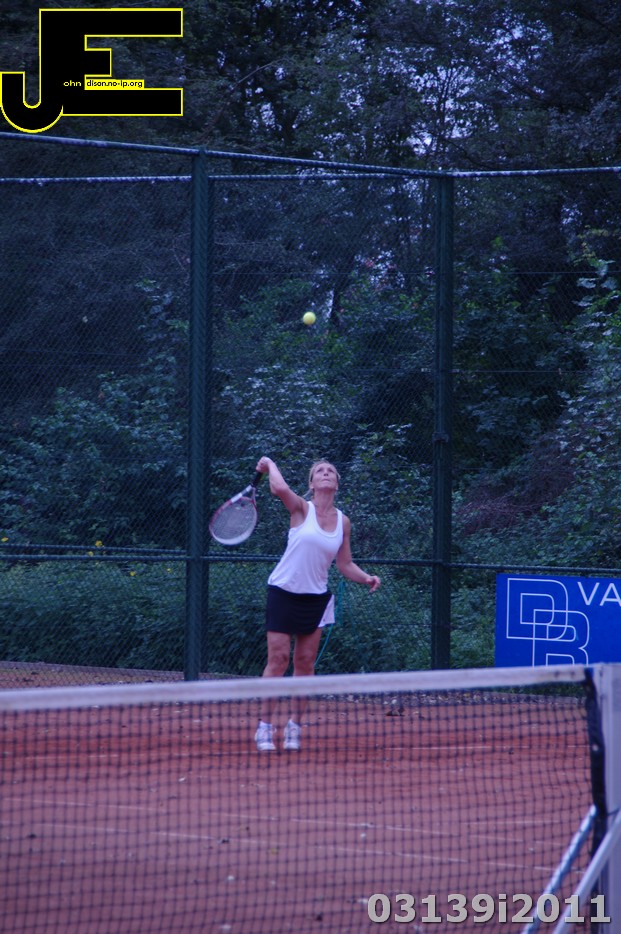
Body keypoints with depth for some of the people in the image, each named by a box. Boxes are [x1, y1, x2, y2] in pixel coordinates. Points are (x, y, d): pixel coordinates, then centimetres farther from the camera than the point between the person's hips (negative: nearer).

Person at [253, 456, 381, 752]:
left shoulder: (342, 522, 5)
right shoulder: (302, 508, -8)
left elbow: (345, 564, 11)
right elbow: (280, 488, -29)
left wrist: (366, 578, -6)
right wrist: (270, 464, -13)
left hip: (316, 597, 4)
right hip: (284, 591, -4)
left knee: (305, 662, 3)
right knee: (279, 659, -7)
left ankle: (295, 727, 11)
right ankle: (265, 726, -1)